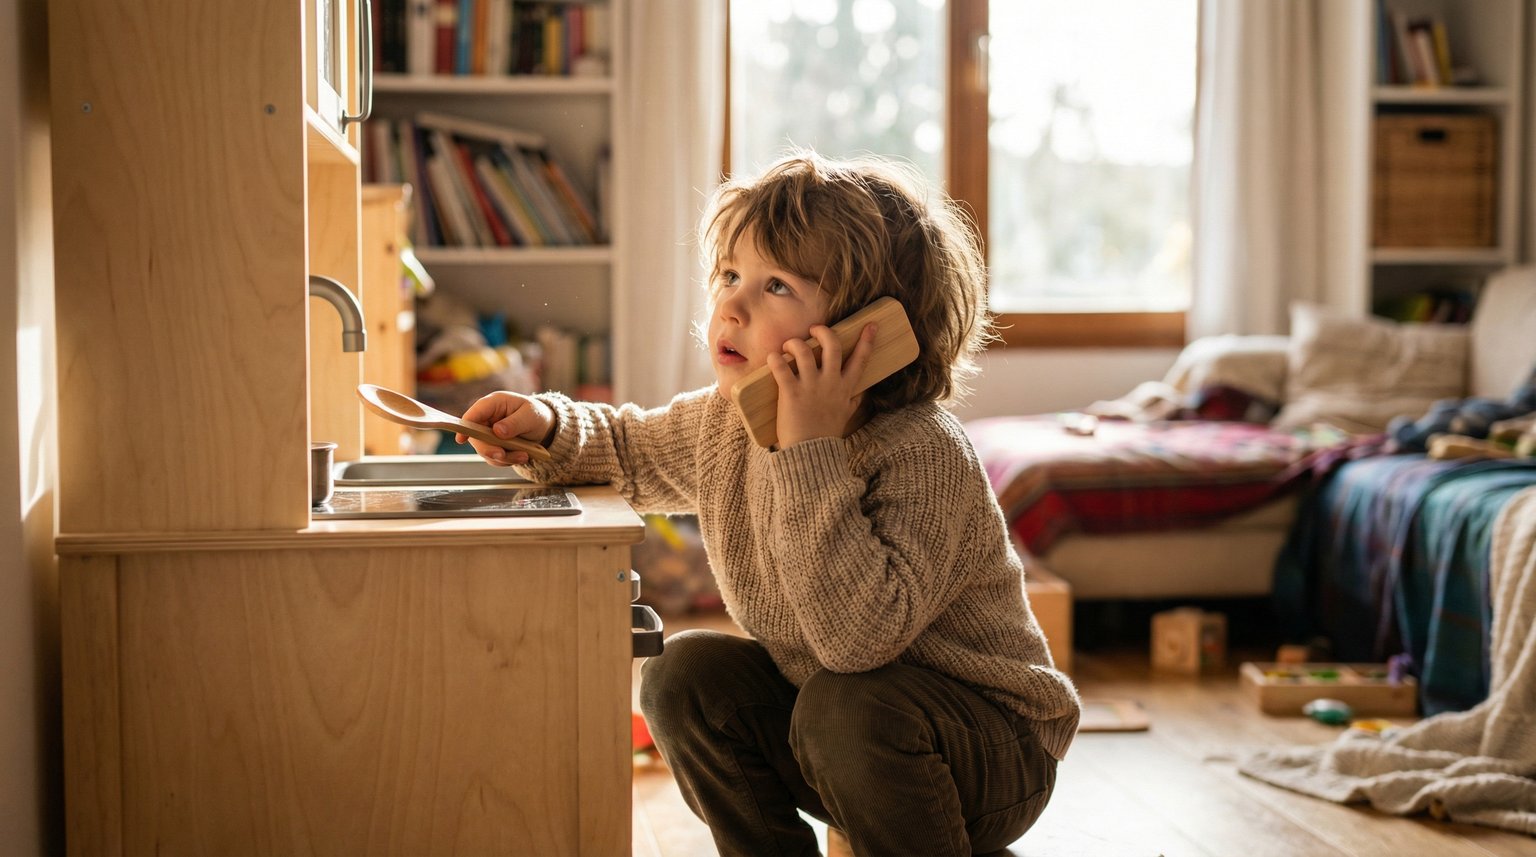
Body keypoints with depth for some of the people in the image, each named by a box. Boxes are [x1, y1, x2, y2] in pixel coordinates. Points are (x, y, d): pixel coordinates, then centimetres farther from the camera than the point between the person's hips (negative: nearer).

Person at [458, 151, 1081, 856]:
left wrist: (812, 452, -42)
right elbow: (633, 449, 16)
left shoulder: (923, 455, -29)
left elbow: (861, 636, -42)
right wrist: (549, 426, -5)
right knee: (685, 673, -9)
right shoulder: (724, 422, -6)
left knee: (846, 705, -33)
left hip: (995, 750, -7)